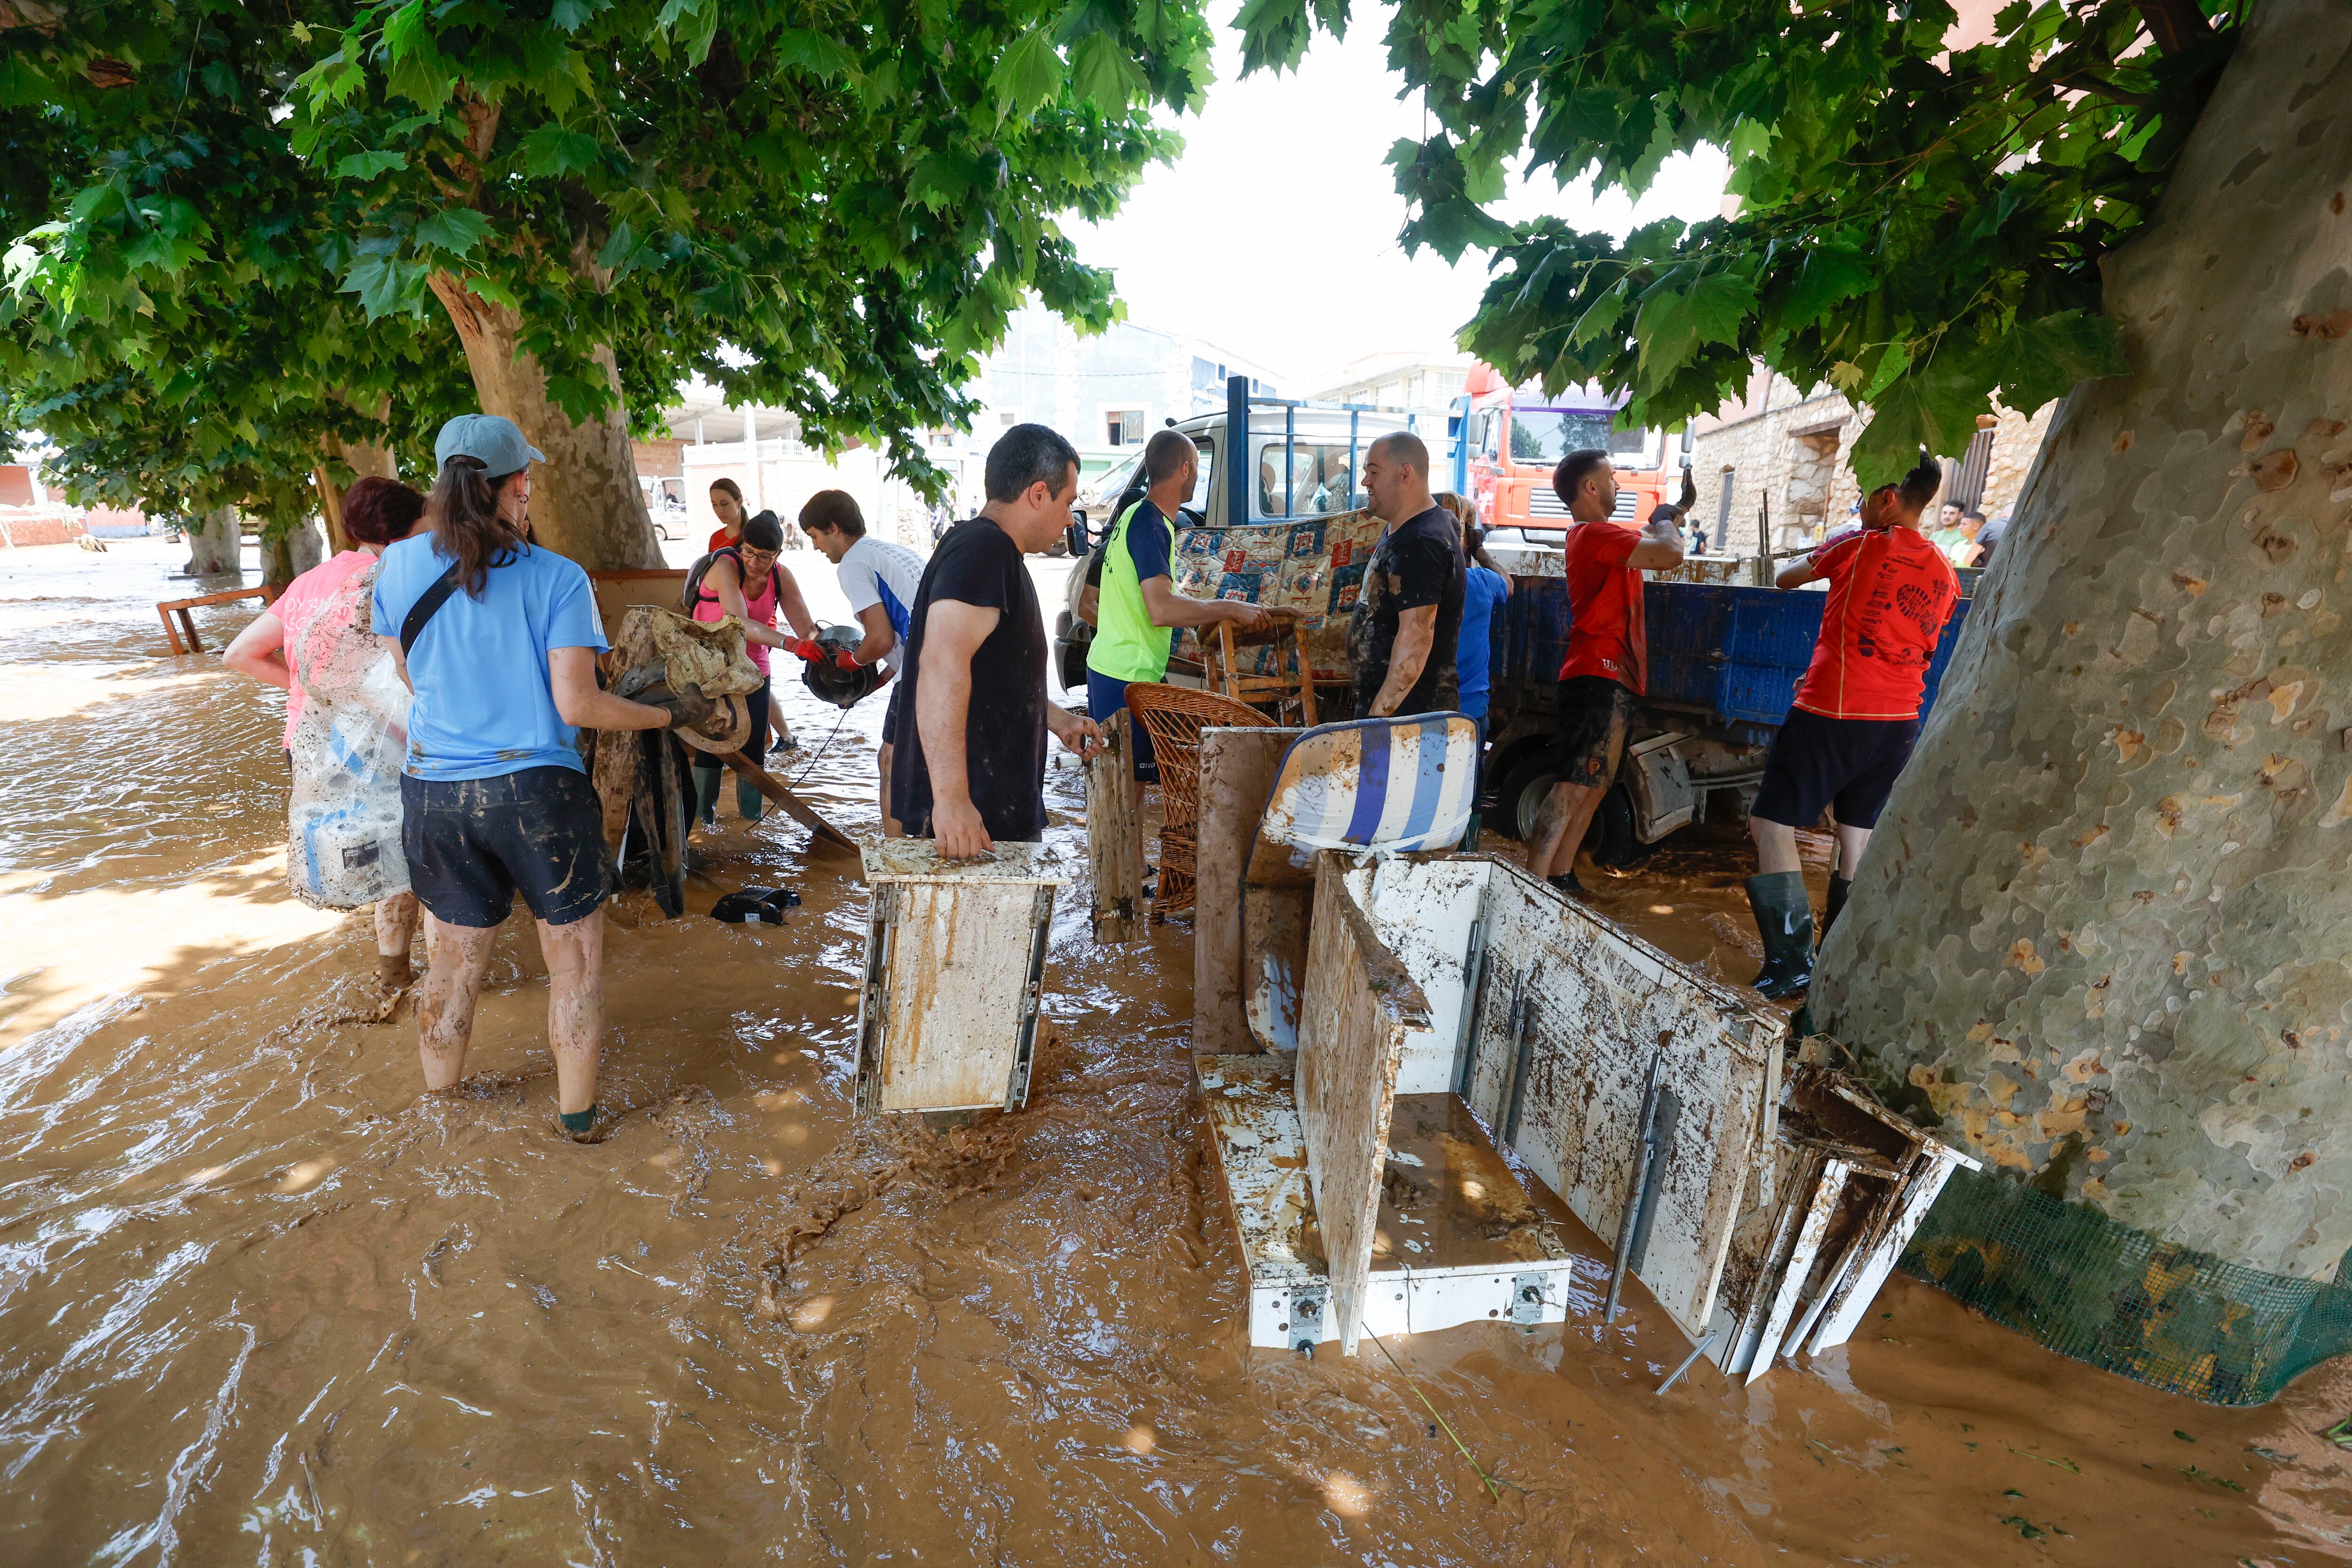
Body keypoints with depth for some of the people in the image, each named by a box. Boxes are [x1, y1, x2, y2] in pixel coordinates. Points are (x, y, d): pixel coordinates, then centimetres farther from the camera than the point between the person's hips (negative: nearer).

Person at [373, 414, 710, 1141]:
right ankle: (576, 1114, 22)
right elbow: (577, 706, -14)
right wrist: (669, 712, -2)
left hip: (434, 792, 5)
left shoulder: (398, 566, 1)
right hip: (536, 790, -4)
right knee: (574, 956, 11)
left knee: (451, 962, 19)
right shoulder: (555, 578, -11)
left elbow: (408, 674, 14)